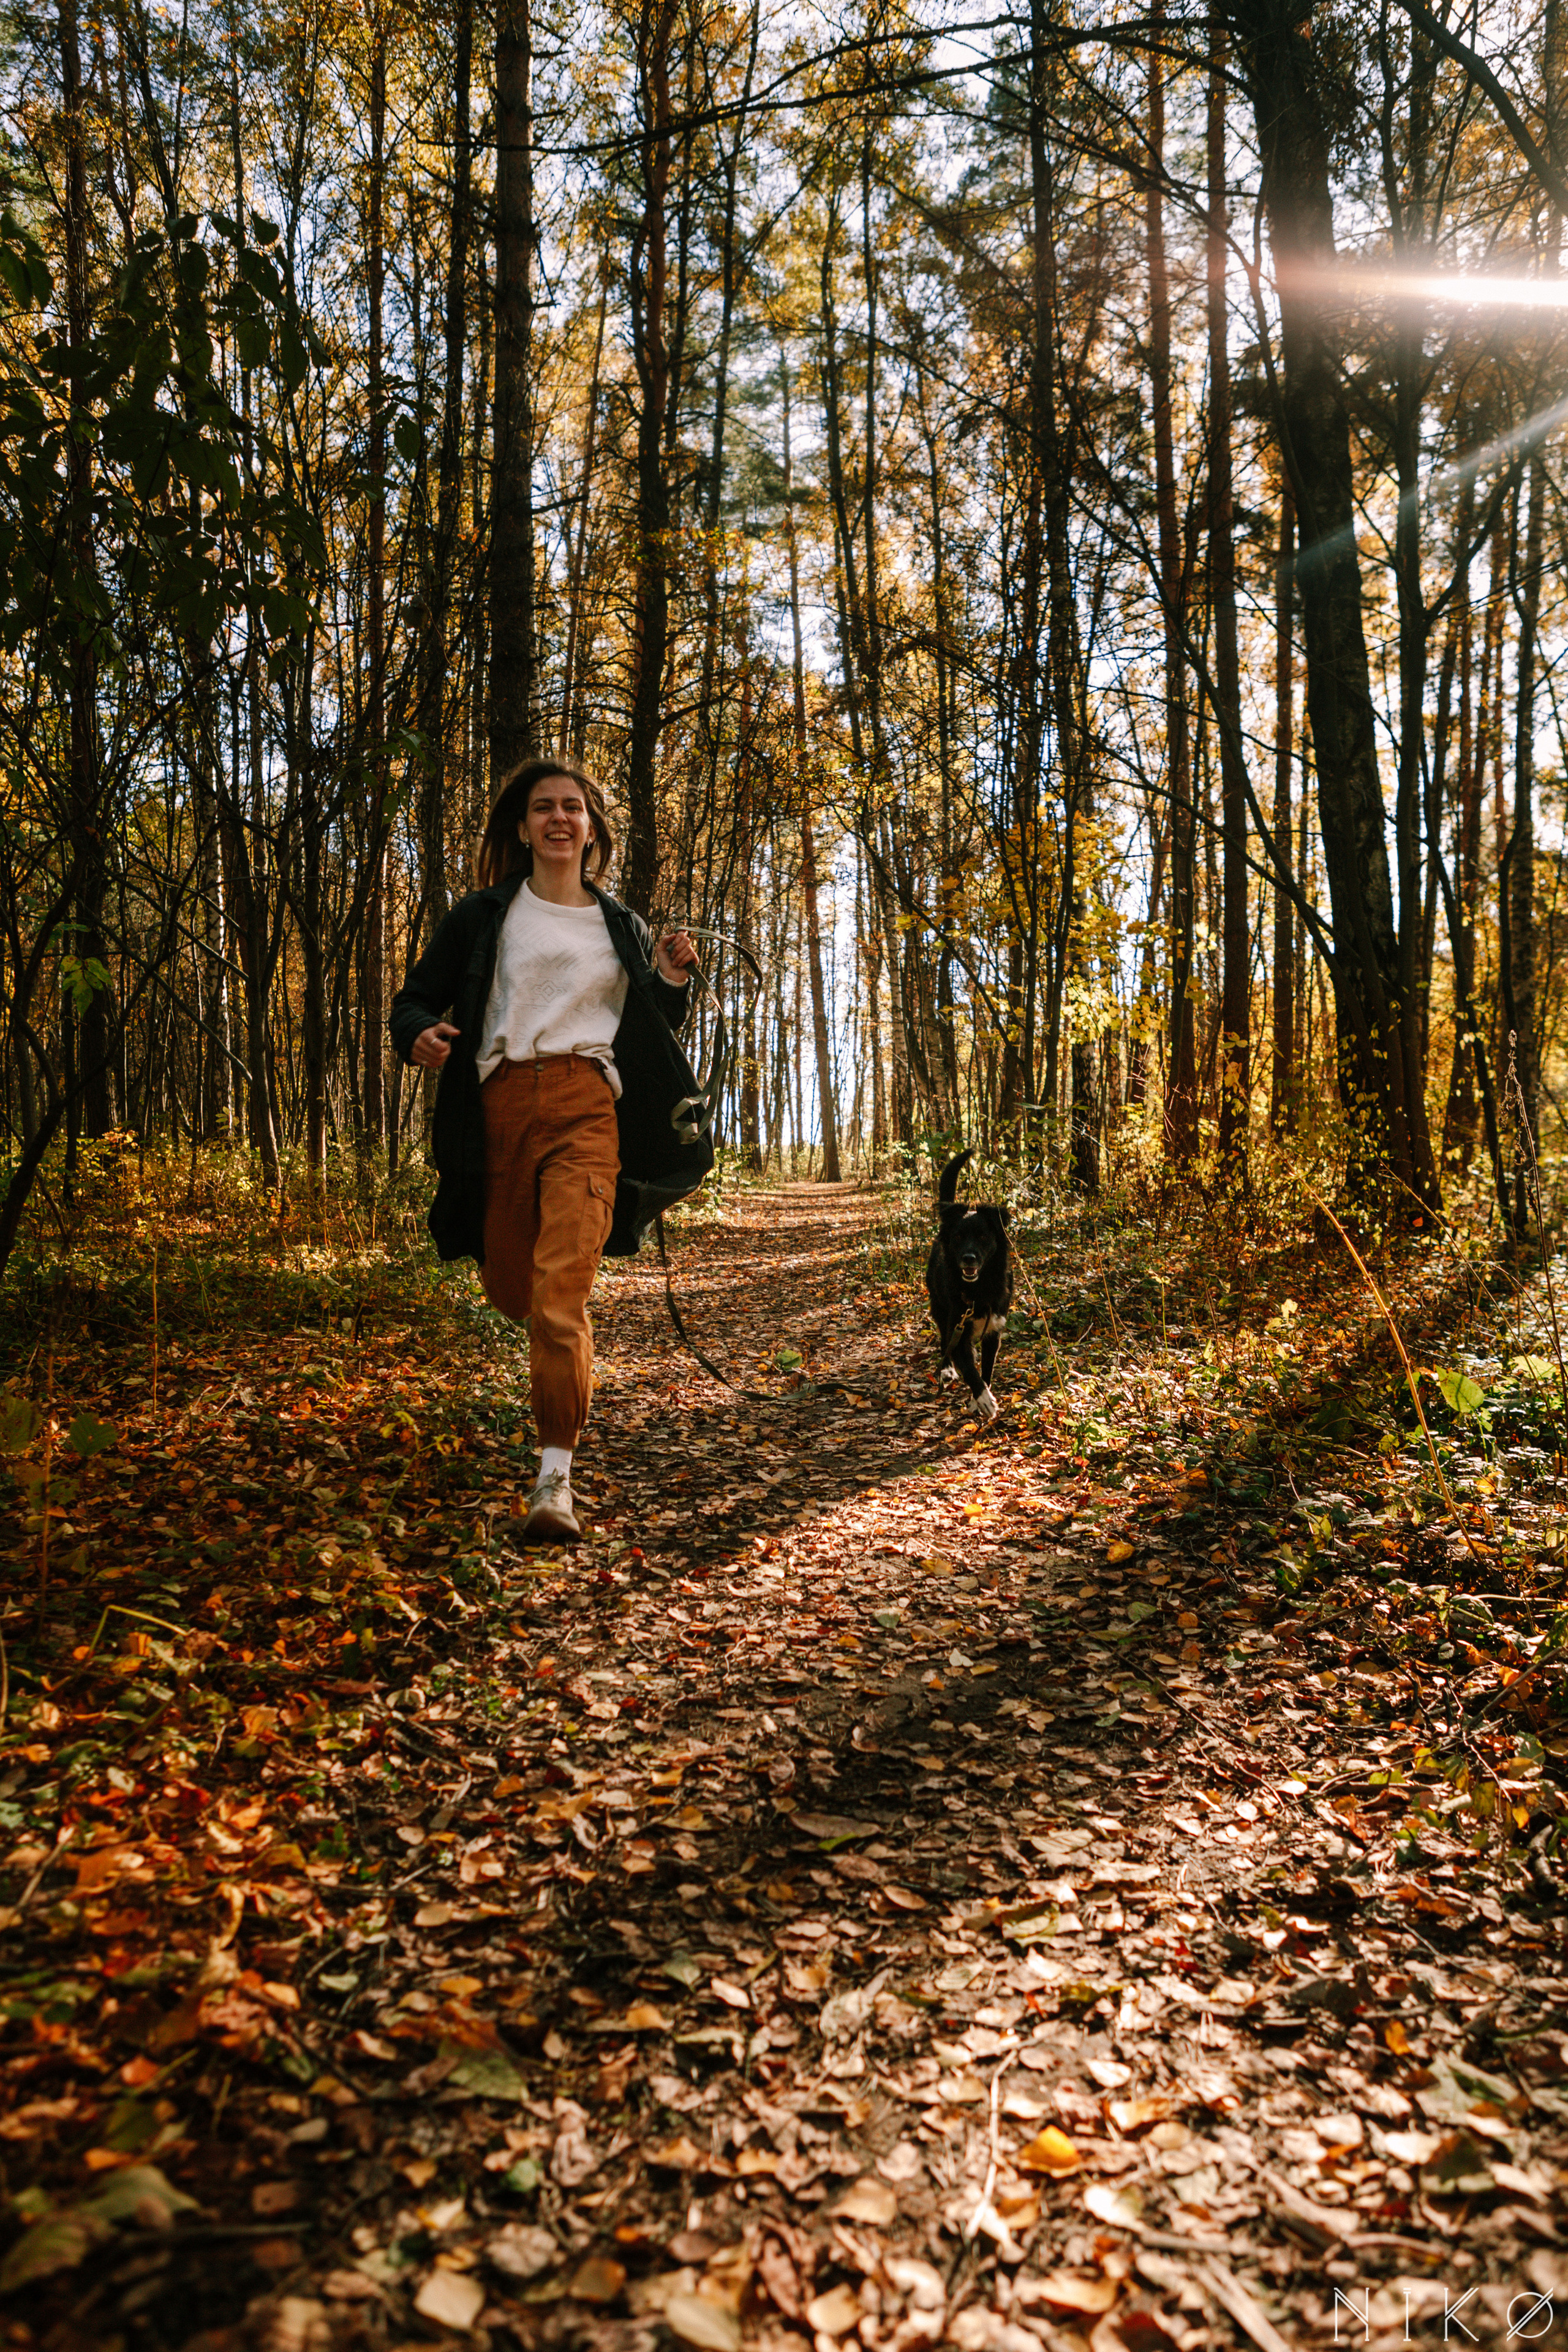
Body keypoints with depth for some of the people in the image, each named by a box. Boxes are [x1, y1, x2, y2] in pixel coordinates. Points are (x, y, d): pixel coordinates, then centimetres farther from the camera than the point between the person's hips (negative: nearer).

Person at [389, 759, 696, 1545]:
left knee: (560, 1291, -16)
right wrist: (419, 1036, -10)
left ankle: (555, 1479, -13)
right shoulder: (484, 916, 12)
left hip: (586, 1106, -1)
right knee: (509, 1288, 8)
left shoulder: (621, 927, 17)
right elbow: (414, 999, 13)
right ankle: (571, 1359, 45)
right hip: (501, 1104, 2)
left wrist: (673, 981, 4)